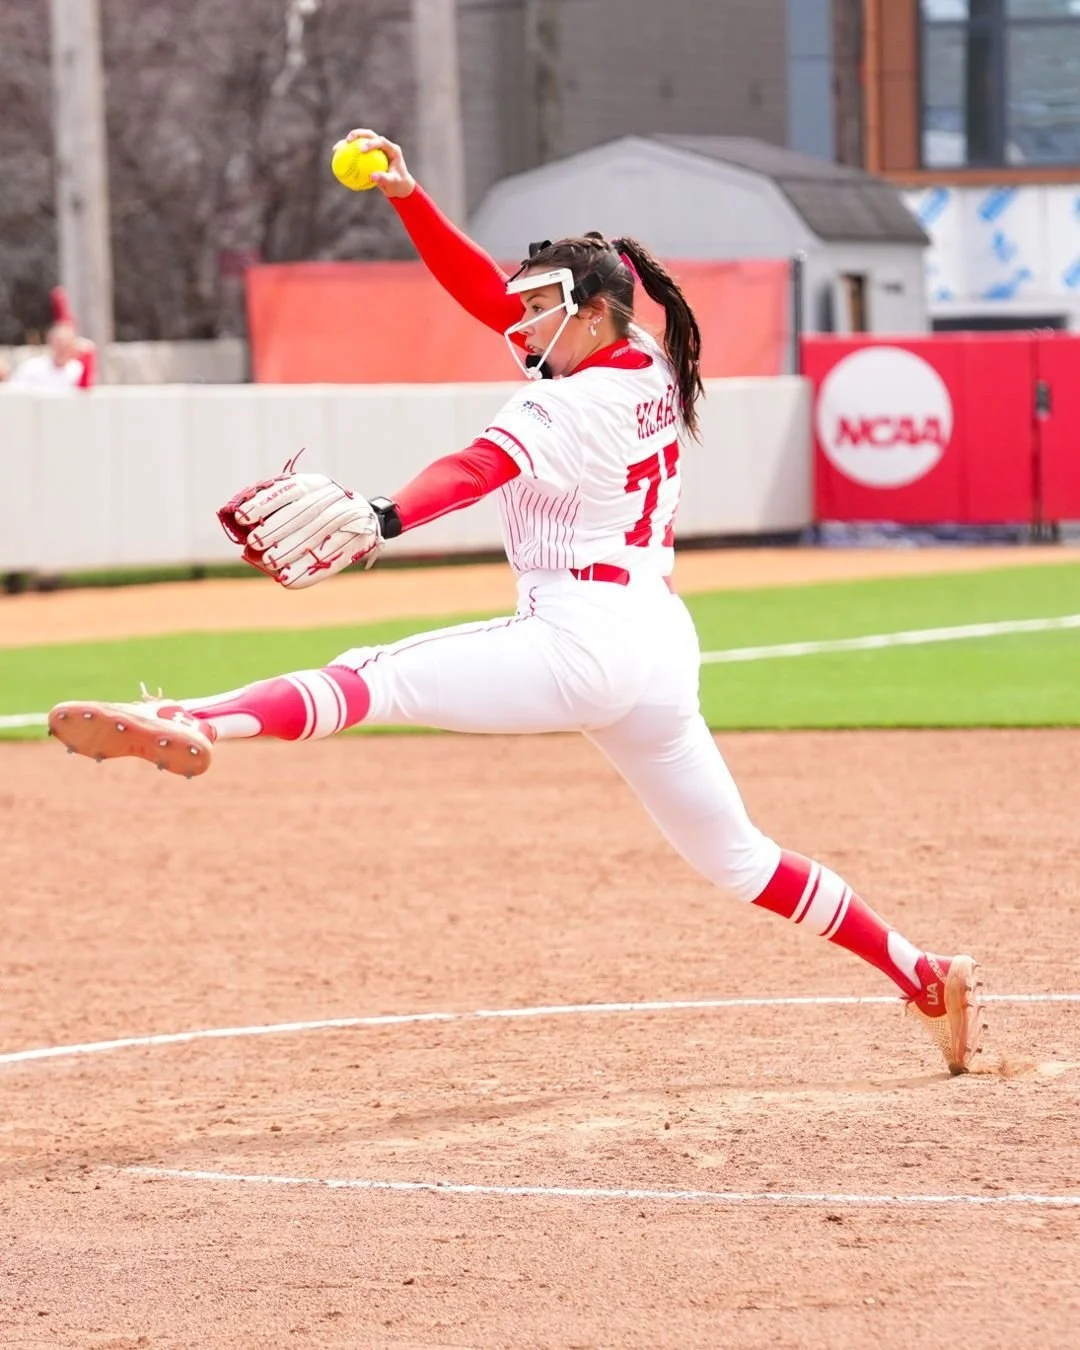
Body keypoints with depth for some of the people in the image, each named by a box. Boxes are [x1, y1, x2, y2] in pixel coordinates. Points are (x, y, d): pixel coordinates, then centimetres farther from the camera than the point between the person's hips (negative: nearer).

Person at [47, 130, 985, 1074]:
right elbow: (486, 292, 17)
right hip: (666, 649, 9)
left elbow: (479, 468, -31)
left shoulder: (568, 404, -9)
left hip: (584, 642, -9)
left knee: (377, 676, -21)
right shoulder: (651, 368, 14)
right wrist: (409, 197, 10)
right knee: (738, 857, 19)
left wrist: (381, 521, -47)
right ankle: (923, 976, 20)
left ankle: (194, 724, -45)